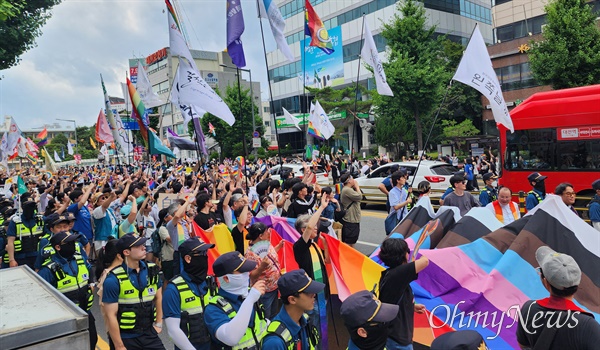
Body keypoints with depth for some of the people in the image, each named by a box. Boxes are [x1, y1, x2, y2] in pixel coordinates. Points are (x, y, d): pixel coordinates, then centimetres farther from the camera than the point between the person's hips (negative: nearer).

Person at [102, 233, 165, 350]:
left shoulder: (152, 270, -3)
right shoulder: (114, 279, -17)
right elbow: (111, 315, -14)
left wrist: (158, 324, 10)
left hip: (149, 334, 4)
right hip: (125, 338, -3)